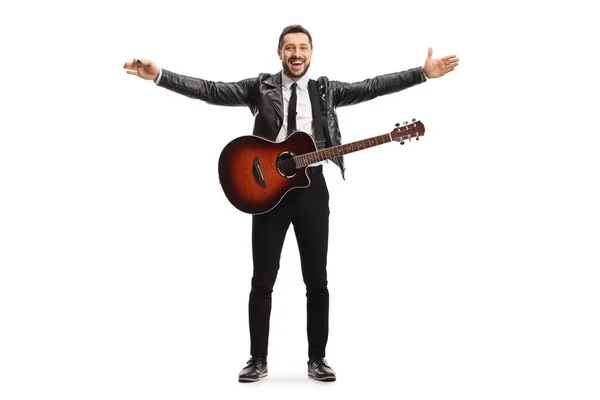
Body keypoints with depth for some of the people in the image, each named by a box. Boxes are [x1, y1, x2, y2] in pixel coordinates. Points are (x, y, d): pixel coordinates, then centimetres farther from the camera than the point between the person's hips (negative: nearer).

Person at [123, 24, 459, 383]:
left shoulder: (326, 90, 9)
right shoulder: (260, 87, 5)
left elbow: (371, 87, 1)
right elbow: (211, 90, -3)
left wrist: (423, 73, -8)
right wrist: (159, 75, -13)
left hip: (311, 187, 1)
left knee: (317, 279, 6)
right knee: (263, 280, 4)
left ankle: (317, 359, 20)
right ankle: (258, 360, 17)